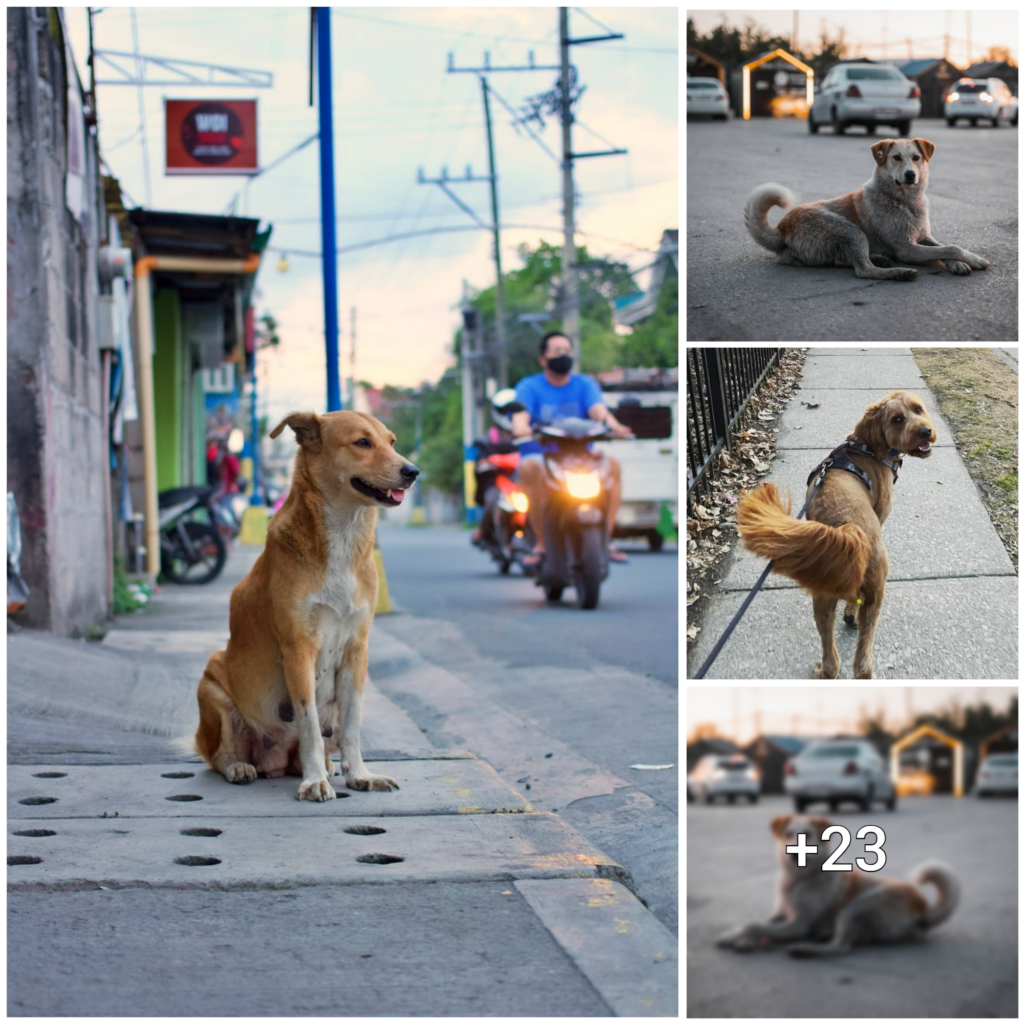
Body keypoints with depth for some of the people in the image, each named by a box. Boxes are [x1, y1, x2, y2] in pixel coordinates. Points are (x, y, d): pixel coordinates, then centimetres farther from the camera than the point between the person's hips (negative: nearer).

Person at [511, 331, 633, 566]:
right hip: (542, 456, -2)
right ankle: (540, 543, -26)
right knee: (528, 468, -35)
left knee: (612, 464, -27)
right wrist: (523, 430, -40)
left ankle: (605, 540, -19)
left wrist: (613, 425, -33)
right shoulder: (529, 387, 4)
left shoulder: (585, 384, 11)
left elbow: (598, 410, -9)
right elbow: (519, 418, -14)